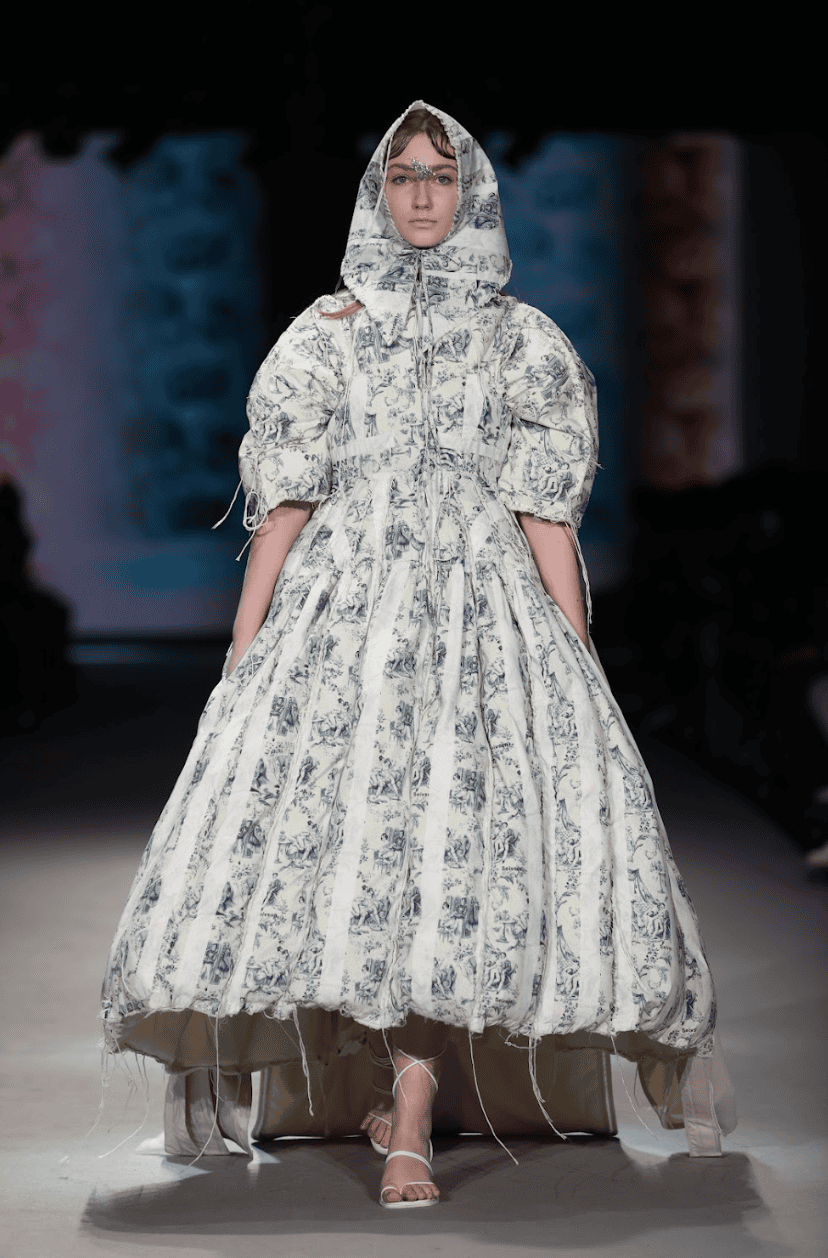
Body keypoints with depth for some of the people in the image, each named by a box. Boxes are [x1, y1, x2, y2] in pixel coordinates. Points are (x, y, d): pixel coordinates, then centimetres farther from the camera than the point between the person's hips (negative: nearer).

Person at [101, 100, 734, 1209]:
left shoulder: (517, 337, 11)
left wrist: (575, 655, -1)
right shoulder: (328, 332, 13)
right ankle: (408, 1088, 11)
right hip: (345, 597, 1)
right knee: (346, 823, -8)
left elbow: (546, 508, 6)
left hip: (482, 600, -1)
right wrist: (245, 642, 2)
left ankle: (409, 1123, -13)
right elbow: (287, 497, 9)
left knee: (460, 828, -14)